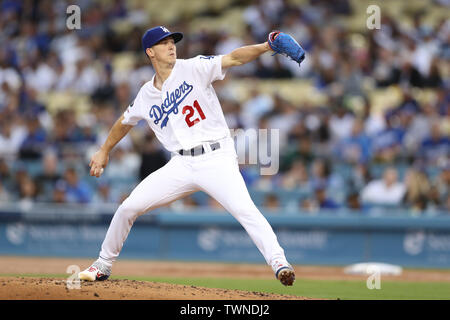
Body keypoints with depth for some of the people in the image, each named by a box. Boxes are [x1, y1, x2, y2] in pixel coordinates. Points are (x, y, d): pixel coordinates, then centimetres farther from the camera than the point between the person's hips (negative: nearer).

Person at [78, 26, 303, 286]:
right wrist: (104, 151, 40)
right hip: (182, 165, 4)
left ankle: (279, 263, -29)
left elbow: (233, 59, -14)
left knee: (245, 209, -26)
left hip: (217, 159, -4)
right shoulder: (146, 95, 12)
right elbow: (125, 122, 31)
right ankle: (103, 266, 19)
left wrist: (265, 47, -30)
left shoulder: (194, 69, -1)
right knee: (129, 207, 1)